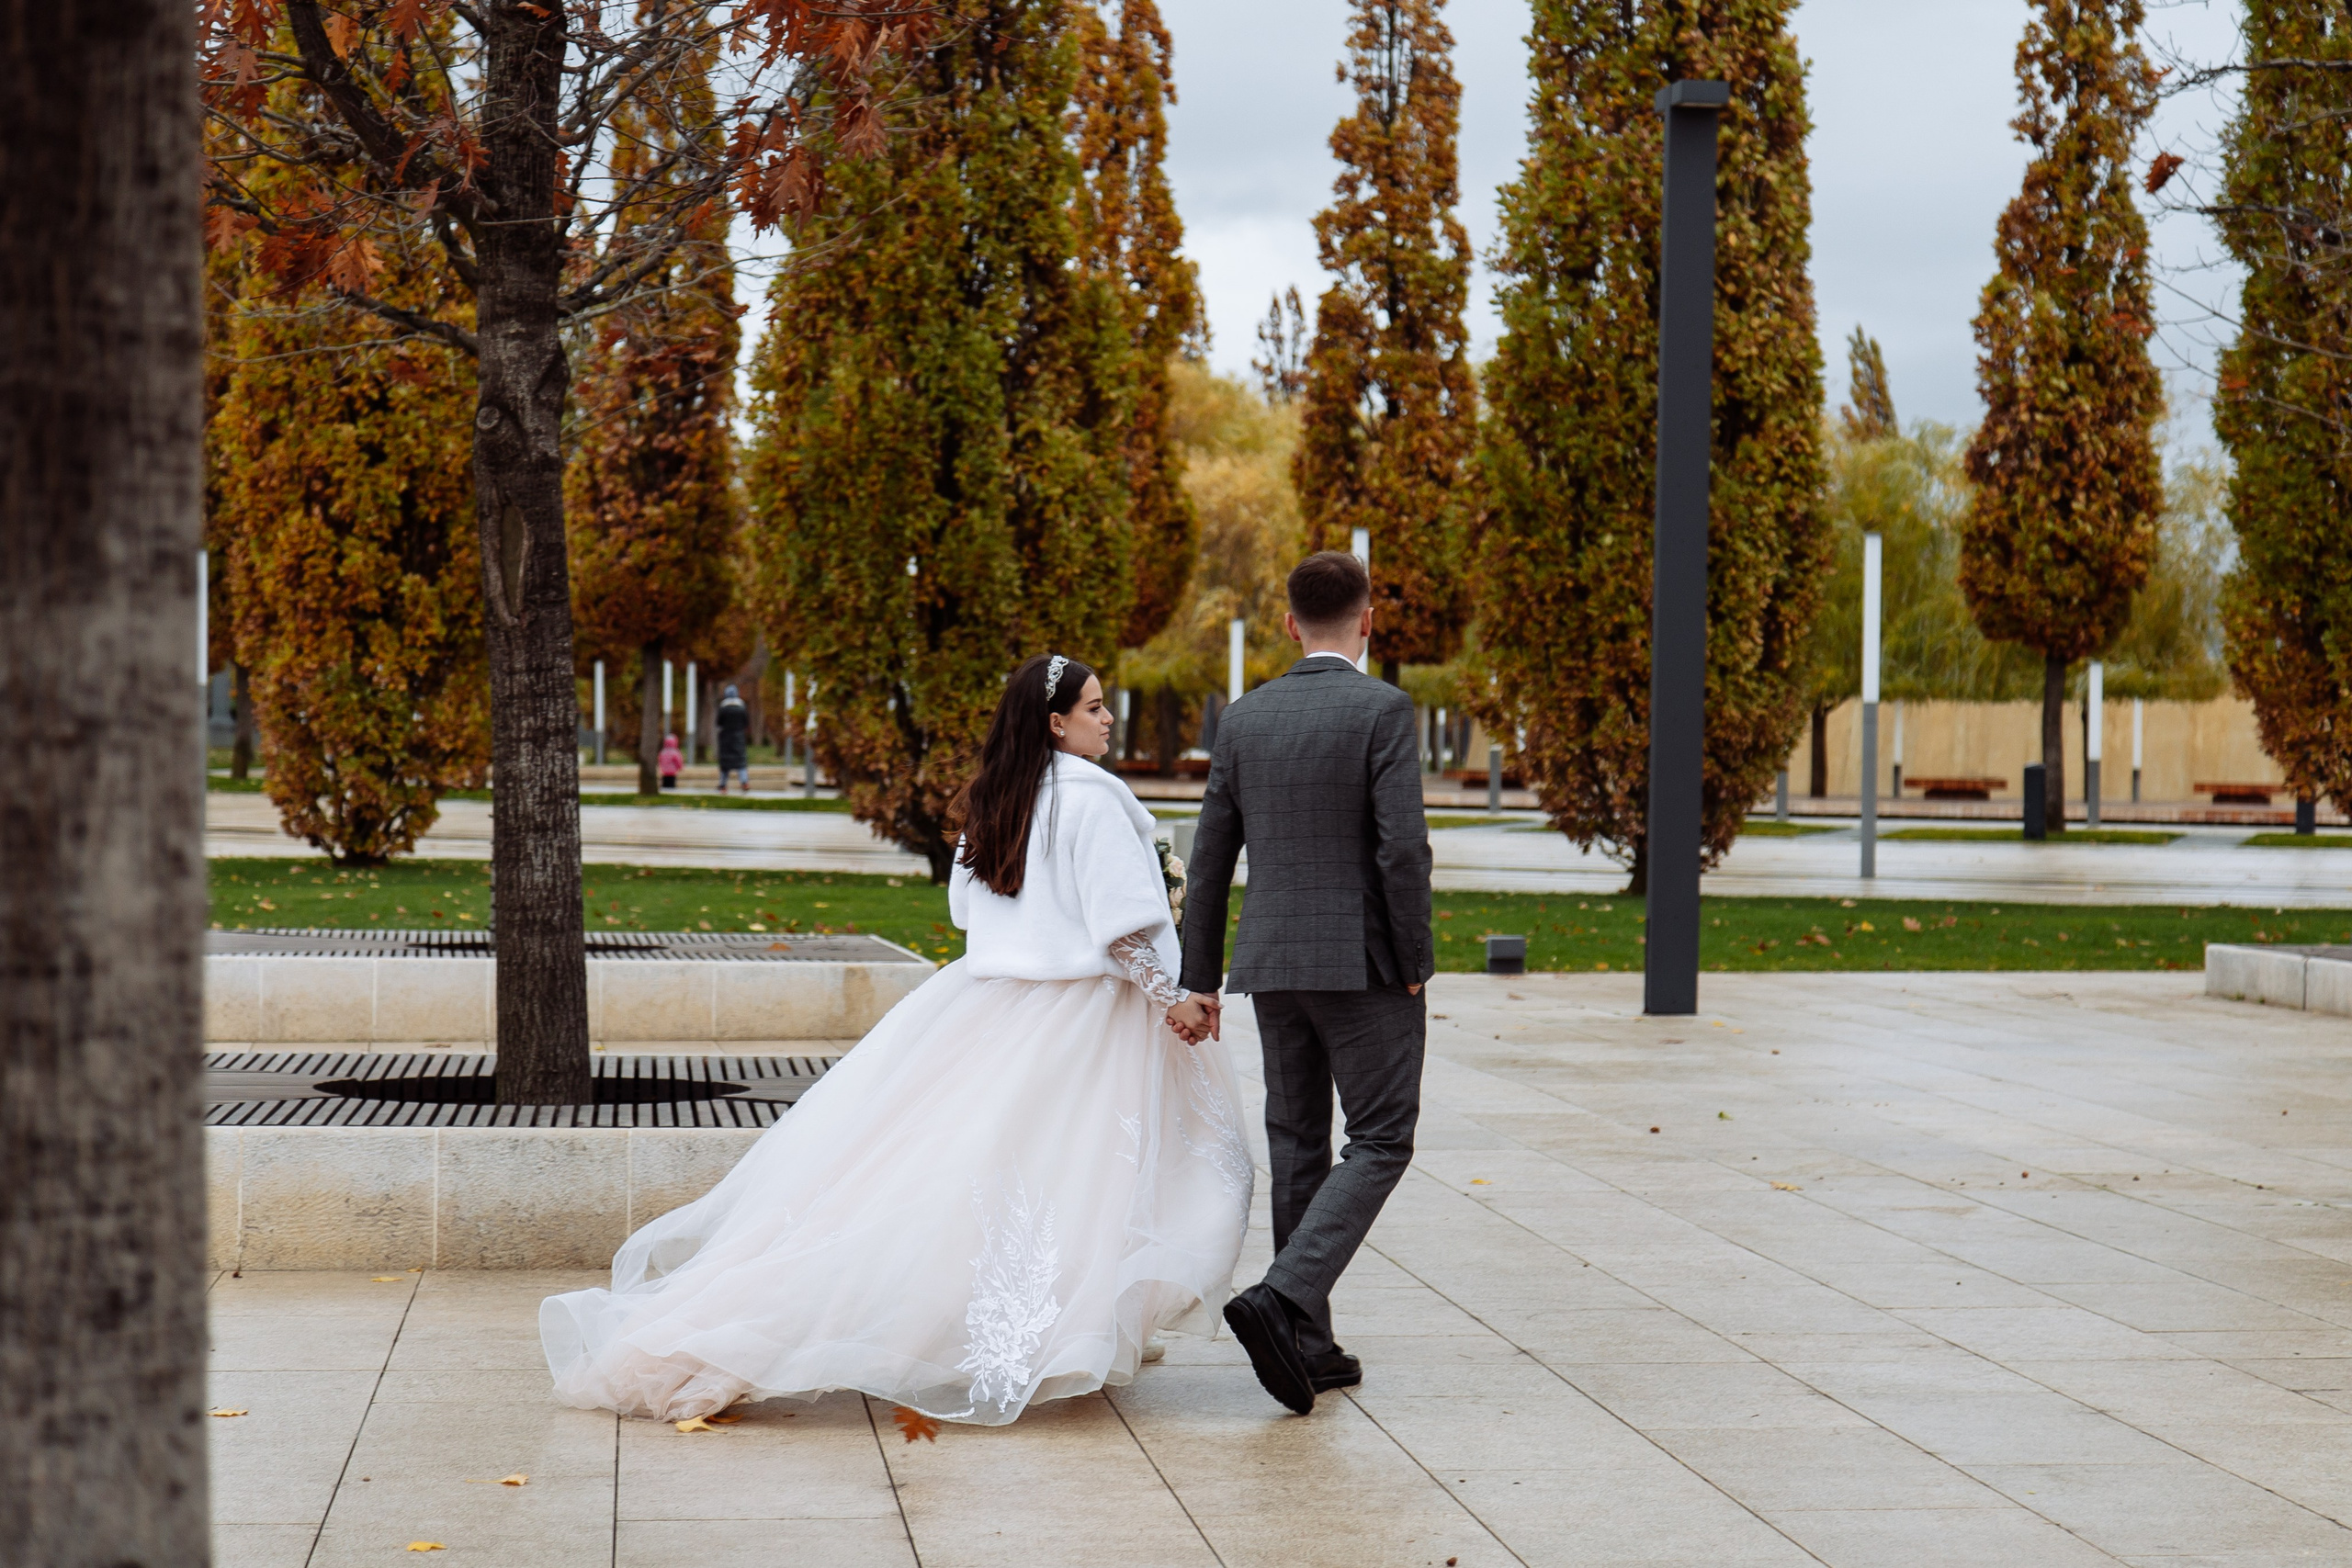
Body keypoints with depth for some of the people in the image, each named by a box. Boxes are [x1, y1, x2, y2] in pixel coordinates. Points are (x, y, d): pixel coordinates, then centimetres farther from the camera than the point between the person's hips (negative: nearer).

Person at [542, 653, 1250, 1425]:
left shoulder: (990, 800, 10)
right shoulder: (1091, 798, -13)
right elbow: (1125, 927, -15)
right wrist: (1173, 1000, -7)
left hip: (983, 1005, 7)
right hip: (1073, 1013, -7)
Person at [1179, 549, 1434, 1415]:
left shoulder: (1244, 719, 6)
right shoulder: (1382, 710, -10)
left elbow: (1210, 858, 8)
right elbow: (1402, 848, -17)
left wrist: (1202, 979, 15)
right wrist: (1415, 960, -6)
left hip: (1273, 961, 6)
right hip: (1365, 961, -5)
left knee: (1297, 1144, 12)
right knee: (1379, 1143, 1)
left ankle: (1307, 1344, 14)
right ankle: (1283, 1298, -17)